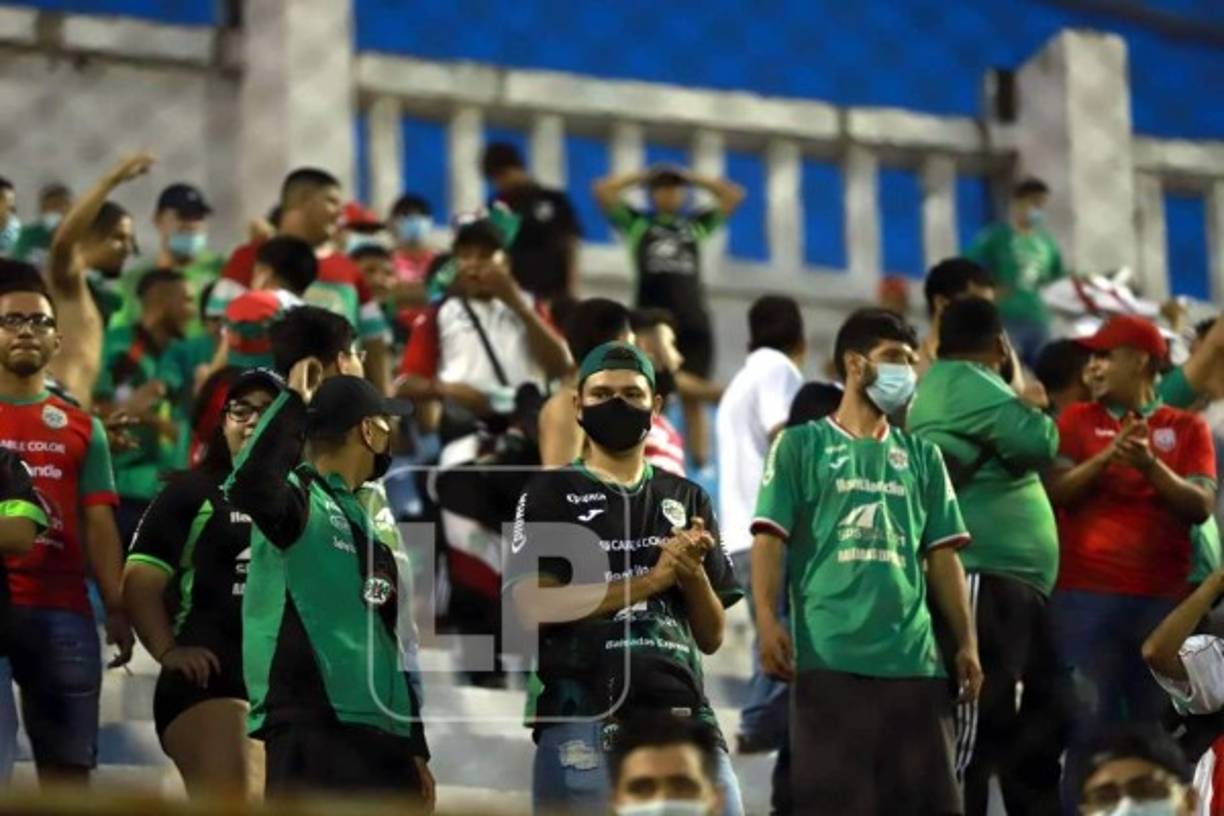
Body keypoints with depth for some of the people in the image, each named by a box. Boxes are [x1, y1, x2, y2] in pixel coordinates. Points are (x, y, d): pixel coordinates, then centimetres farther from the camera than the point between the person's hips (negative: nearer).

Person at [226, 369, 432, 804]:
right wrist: (293, 403, -23)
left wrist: (416, 748, 22)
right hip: (312, 732, -9)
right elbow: (249, 485, -34)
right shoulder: (297, 497, -7)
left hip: (380, 734, 9)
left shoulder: (362, 516, 20)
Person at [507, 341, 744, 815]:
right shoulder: (552, 493, 7)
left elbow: (712, 637, 18)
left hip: (681, 713, 4)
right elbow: (534, 607, -7)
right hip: (583, 718, -4)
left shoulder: (686, 500, 19)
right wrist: (649, 580, -10)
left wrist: (693, 574, -4)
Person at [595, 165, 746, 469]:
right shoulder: (637, 223, 13)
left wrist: (692, 178, 20)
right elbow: (603, 190, 6)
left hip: (694, 321, 2)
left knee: (691, 397, -1)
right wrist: (641, 176, 14)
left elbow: (734, 195, 18)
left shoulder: (696, 226, 19)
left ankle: (701, 464, -4)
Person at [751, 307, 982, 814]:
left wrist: (967, 641, 9)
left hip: (913, 657, 4)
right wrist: (767, 621, -14)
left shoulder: (921, 456, 19)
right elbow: (770, 539, 0)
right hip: (829, 657, -4)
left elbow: (942, 555, 17)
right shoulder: (801, 445, 8)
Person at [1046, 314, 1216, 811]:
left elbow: (1200, 507, -1)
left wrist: (1151, 465, -16)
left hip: (1165, 598, 1)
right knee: (1091, 727, -4)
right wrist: (1107, 458, -16)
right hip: (1087, 595, -1)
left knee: (1160, 729, 0)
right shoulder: (1078, 420, 10)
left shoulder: (1187, 428, 10)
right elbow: (1055, 493, -2)